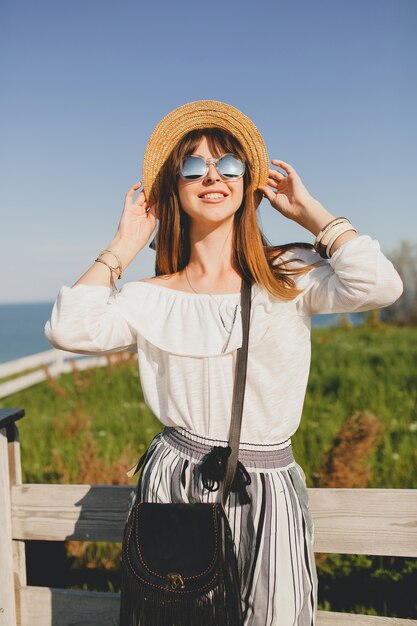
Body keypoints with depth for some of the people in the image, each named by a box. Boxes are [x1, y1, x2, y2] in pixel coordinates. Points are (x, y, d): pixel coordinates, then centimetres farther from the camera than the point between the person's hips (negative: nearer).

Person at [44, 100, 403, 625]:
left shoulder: (290, 275, -1)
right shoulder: (153, 298, 1)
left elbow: (378, 285, -18)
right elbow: (69, 330, -14)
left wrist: (309, 212, -6)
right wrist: (125, 245, -4)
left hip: (267, 488, 0)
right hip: (172, 483, 1)